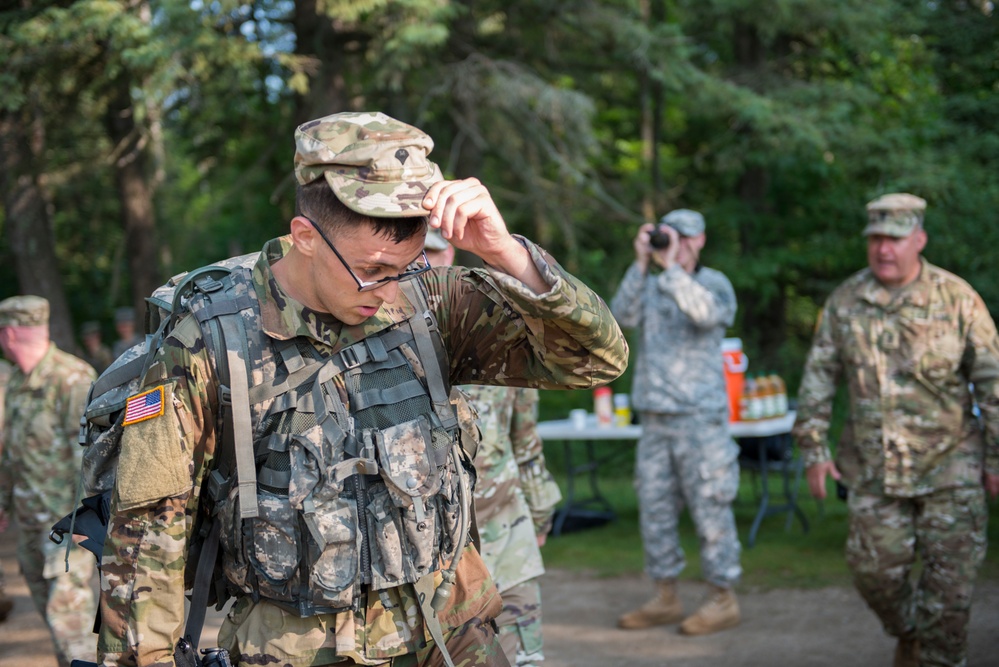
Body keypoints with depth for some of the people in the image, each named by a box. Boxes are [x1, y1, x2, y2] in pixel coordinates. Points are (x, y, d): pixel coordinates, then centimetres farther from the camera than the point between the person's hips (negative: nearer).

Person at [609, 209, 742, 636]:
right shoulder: (650, 286, 11)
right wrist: (642, 263, -13)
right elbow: (623, 316, -8)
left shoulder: (714, 284, -1)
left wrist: (672, 266, -21)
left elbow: (706, 312, -24)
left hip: (700, 418, -5)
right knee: (655, 509, 8)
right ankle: (665, 599, 17)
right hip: (654, 419, 5)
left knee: (710, 509, -3)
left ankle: (723, 599, 6)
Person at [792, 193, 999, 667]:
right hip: (873, 468, 3)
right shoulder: (844, 302, 1)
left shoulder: (956, 298, -7)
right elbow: (818, 377, 6)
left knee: (950, 578, 0)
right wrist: (814, 448, 2)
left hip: (949, 466, -2)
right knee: (874, 571, 6)